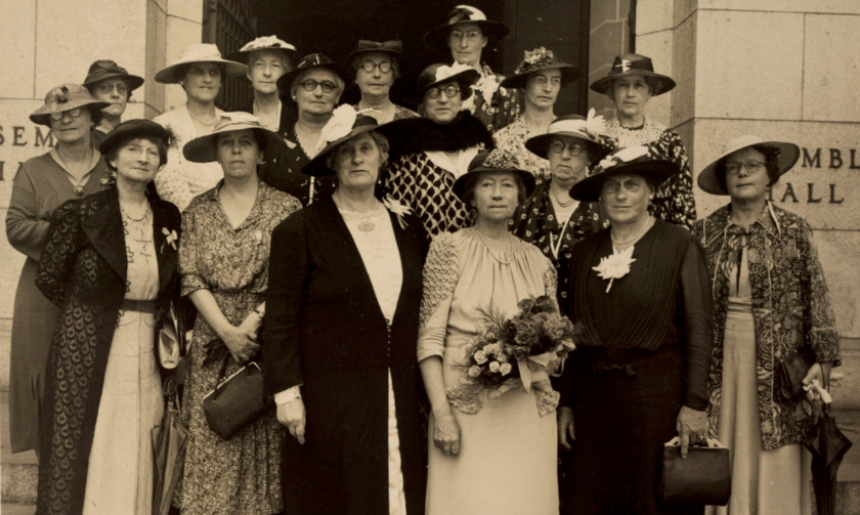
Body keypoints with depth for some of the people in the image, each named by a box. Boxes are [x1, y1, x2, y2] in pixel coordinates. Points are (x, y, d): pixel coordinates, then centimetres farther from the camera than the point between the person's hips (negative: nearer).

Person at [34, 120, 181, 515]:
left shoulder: (168, 217, 6)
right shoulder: (80, 214, -4)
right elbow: (49, 278, 2)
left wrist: (158, 318, 4)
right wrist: (91, 311, 5)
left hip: (147, 350, 3)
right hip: (88, 348, -3)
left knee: (135, 460, 6)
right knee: (84, 454, 3)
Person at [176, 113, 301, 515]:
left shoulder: (285, 208, 1)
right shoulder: (197, 211, 9)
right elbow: (191, 278, 2)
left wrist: (251, 324, -13)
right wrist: (226, 330, -10)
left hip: (268, 340, -2)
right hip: (212, 340, 2)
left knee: (264, 441, -2)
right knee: (210, 441, 0)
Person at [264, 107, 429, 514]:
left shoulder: (409, 229, 10)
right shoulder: (300, 229, -3)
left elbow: (421, 315, 14)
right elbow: (281, 318, -5)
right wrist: (287, 393, -10)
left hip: (400, 401, 4)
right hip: (329, 401, -3)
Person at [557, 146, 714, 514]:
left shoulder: (679, 245, -3)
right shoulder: (586, 252, 9)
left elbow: (699, 328, -6)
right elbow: (575, 331, 12)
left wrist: (695, 403, -11)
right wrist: (567, 402, 10)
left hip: (658, 393, -4)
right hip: (595, 395, 4)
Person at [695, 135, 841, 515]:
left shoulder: (794, 231, 1)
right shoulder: (706, 232, 5)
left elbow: (816, 296, 1)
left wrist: (823, 359, -6)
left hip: (779, 365, -1)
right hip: (722, 362, 2)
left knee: (778, 469, 1)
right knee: (729, 459, 4)